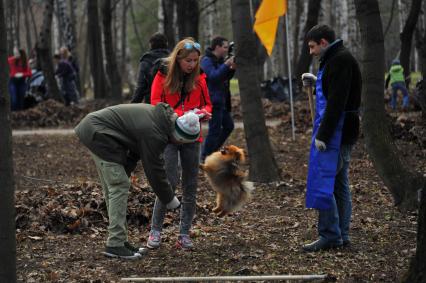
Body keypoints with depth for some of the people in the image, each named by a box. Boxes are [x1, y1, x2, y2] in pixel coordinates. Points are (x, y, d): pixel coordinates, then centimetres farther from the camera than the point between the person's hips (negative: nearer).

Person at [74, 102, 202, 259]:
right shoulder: (154, 134, -24)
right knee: (119, 187, -9)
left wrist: (123, 172, 12)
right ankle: (115, 245, -9)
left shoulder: (159, 115, 4)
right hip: (98, 133, -10)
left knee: (113, 187, 13)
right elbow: (155, 171, -15)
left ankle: (119, 240, 17)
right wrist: (171, 202, -3)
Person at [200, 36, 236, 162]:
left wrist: (232, 69, 3)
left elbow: (225, 78, 22)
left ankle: (213, 150, 24)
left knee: (228, 125, 15)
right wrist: (226, 65, -28)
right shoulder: (207, 61, -13)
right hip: (213, 101, -10)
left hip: (222, 101, 10)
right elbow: (213, 76, -27)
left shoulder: (220, 60, 16)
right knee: (215, 129, -7)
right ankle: (206, 157, 0)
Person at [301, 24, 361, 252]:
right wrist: (316, 81, 14)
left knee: (322, 182, -9)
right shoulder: (338, 58, 17)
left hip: (335, 131, -11)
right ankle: (341, 235, 17)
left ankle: (330, 236, -7)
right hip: (343, 133, 11)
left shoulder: (340, 60, -15)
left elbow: (337, 101, -22)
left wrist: (323, 135, -22)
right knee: (340, 184, 13)